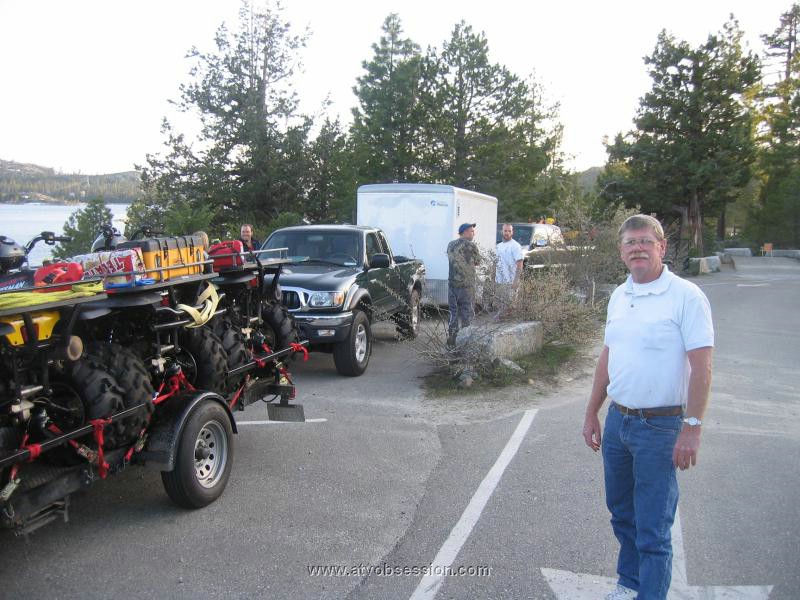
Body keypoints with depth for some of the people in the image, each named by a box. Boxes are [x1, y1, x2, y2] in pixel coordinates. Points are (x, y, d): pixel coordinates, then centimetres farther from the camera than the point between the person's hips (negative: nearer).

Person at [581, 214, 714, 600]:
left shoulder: (686, 296, -13)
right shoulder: (618, 297, 8)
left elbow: (701, 368, -15)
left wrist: (692, 429, -20)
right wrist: (592, 414, 16)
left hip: (660, 427, -7)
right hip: (617, 422, 7)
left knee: (652, 529, 1)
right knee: (622, 514, 21)